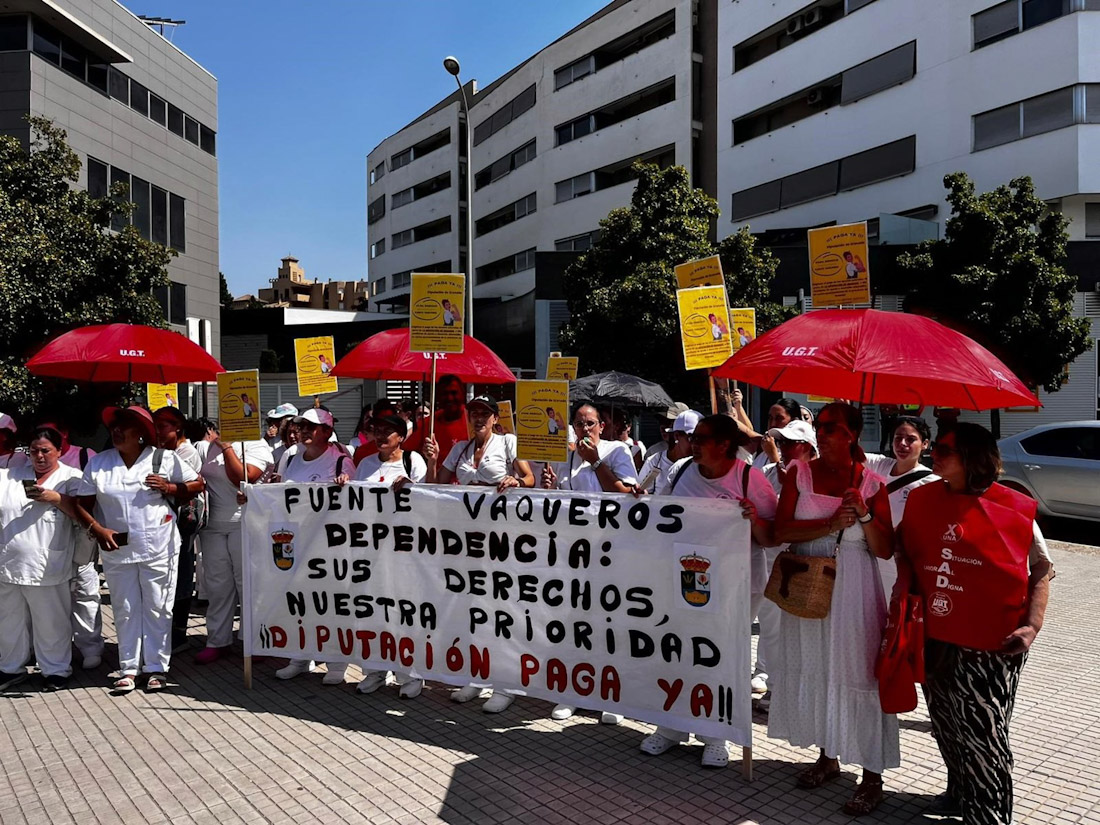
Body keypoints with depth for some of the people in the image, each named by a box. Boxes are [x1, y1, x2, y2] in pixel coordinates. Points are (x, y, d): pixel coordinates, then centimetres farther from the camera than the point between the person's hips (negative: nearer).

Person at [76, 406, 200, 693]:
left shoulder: (164, 459, -1)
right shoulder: (98, 463, 3)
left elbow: (197, 484, 4)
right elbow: (83, 505, 4)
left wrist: (169, 488, -13)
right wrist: (98, 530, -12)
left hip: (158, 548, -2)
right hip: (117, 551, 2)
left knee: (157, 610, 6)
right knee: (125, 611, 9)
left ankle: (157, 667, 16)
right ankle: (128, 668, 20)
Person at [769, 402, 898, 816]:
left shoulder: (871, 483, -3)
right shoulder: (800, 473, 1)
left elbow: (885, 550, -2)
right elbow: (782, 529, -9)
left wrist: (865, 515, -18)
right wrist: (831, 524, -19)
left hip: (853, 591, -3)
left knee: (858, 674, -1)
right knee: (812, 669, 13)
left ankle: (872, 775, 12)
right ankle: (827, 756, 32)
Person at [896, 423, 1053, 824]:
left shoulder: (1014, 509, -10)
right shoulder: (921, 499, 2)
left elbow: (1042, 571, -3)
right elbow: (906, 549, 16)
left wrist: (1032, 625, -13)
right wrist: (908, 590, 1)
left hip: (990, 646, -5)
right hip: (935, 638, 5)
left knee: (983, 737, 2)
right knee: (948, 728, 21)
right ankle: (959, 791, 43)